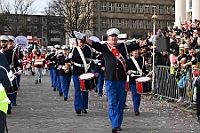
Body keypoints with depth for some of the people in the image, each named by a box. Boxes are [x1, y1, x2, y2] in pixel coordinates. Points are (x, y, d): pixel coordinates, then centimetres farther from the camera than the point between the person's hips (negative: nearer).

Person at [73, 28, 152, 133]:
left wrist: (149, 41, 3)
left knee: (120, 103, 9)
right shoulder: (104, 47, 5)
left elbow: (137, 45, 9)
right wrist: (82, 37, -18)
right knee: (112, 103, -4)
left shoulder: (124, 47, 10)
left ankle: (118, 124, 20)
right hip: (110, 79, -2)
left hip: (121, 79, 3)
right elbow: (92, 43, -6)